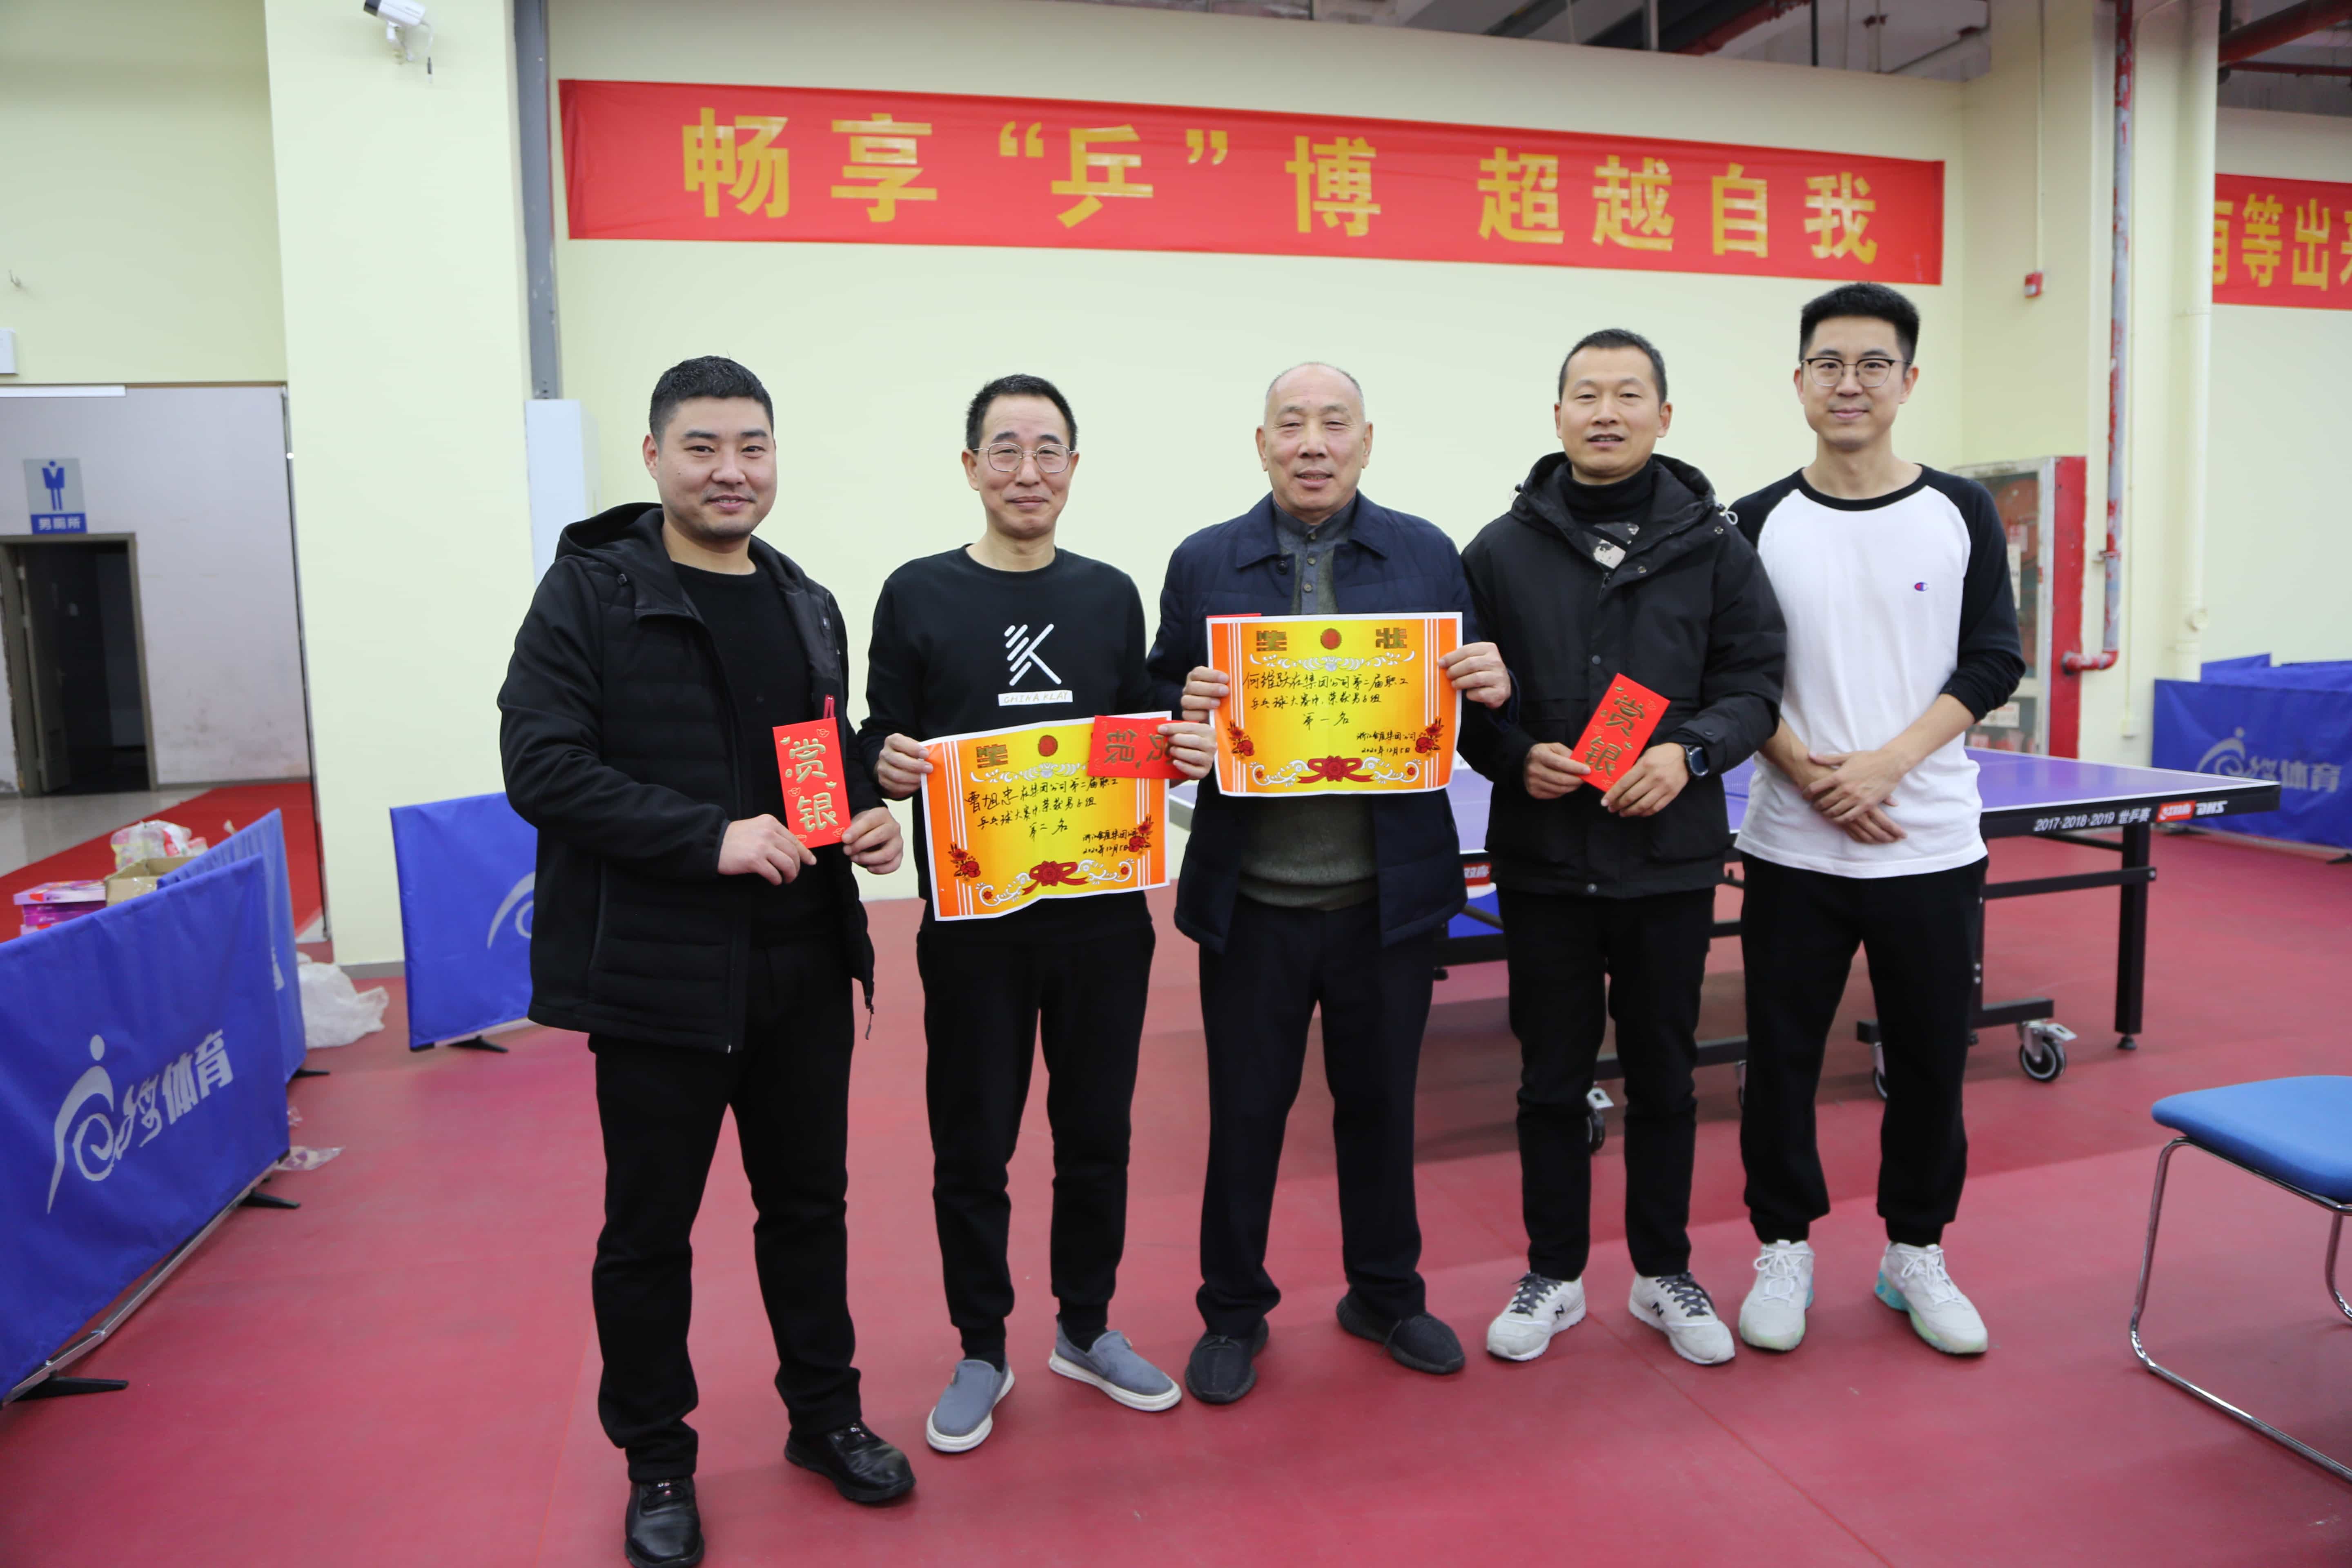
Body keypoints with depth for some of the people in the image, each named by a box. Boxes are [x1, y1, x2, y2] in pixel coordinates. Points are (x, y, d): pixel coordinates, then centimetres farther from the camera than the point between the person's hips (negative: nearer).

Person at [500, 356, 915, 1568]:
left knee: (809, 1200, 17)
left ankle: (825, 1414, 37)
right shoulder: (590, 589, -7)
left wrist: (868, 820, 0)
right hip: (659, 970, -5)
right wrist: (710, 836, -23)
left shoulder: (808, 605, 11)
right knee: (648, 1229, 10)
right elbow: (542, 765, -15)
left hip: (805, 964, 5)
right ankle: (656, 1463, 30)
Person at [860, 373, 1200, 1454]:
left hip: (1103, 915, 3)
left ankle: (1086, 1330, 33)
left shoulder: (1111, 596, 9)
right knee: (972, 1144, 8)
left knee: (1096, 1130, 13)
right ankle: (981, 1352, 27)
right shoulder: (917, 595, 0)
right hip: (973, 919, -2)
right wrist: (888, 766, -21)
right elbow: (882, 749, 1)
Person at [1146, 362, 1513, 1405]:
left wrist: (1492, 690, -15)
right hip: (1251, 899, -1)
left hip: (1390, 894, 1)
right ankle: (1233, 1312, 31)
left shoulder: (1427, 556, 4)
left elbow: (1468, 705, 8)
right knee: (1245, 1111, 10)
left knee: (1381, 1100, 16)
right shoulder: (1203, 564, 2)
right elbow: (1164, 703, 4)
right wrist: (1183, 726, -18)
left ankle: (1386, 1295, 38)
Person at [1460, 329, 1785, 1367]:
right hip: (1541, 862, 0)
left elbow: (1753, 682, 0)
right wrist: (1514, 758, -15)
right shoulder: (1501, 552, 2)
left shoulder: (1713, 544, 2)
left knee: (1664, 1078, 13)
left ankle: (1665, 1275, 32)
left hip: (1669, 860, 0)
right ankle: (1553, 1277, 28)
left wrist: (1688, 753, -17)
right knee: (1552, 1079, 11)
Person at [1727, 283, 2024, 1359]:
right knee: (1782, 1058, 6)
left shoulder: (1962, 513, 3)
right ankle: (1785, 1249, 25)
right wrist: (1809, 775, -14)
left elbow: (1993, 663, -1)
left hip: (1932, 848, 1)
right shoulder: (1759, 523, 2)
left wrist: (1885, 763, -14)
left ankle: (1915, 1252, 29)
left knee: (1930, 1062, 9)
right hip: (1792, 852, 0)